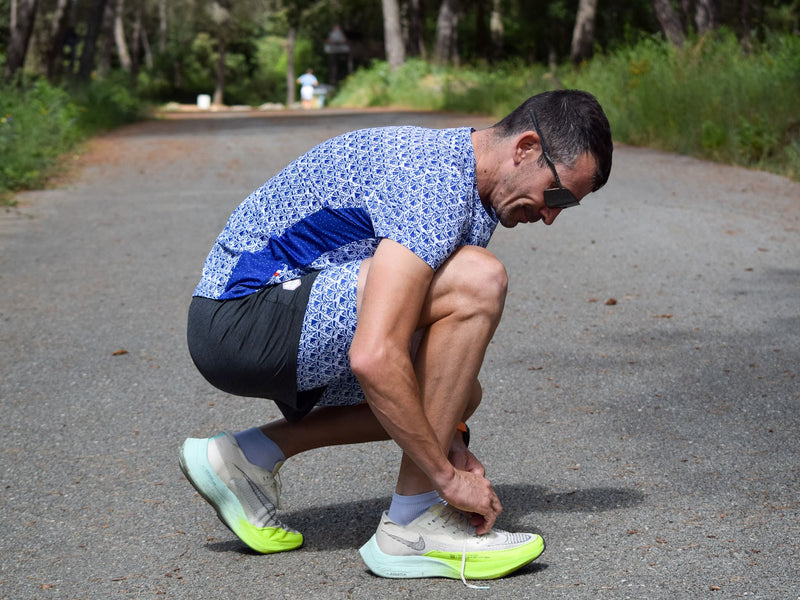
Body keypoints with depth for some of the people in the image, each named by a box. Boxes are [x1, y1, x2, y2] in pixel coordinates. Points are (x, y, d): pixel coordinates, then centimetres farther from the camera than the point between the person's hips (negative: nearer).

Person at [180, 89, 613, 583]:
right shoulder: (434, 185, -22)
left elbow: (437, 337, 19)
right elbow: (374, 357, -31)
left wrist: (452, 441, 6)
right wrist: (448, 475, -22)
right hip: (242, 316, -10)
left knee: (459, 390, 15)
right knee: (478, 279, -22)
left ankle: (250, 456, 12)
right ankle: (414, 524, -14)